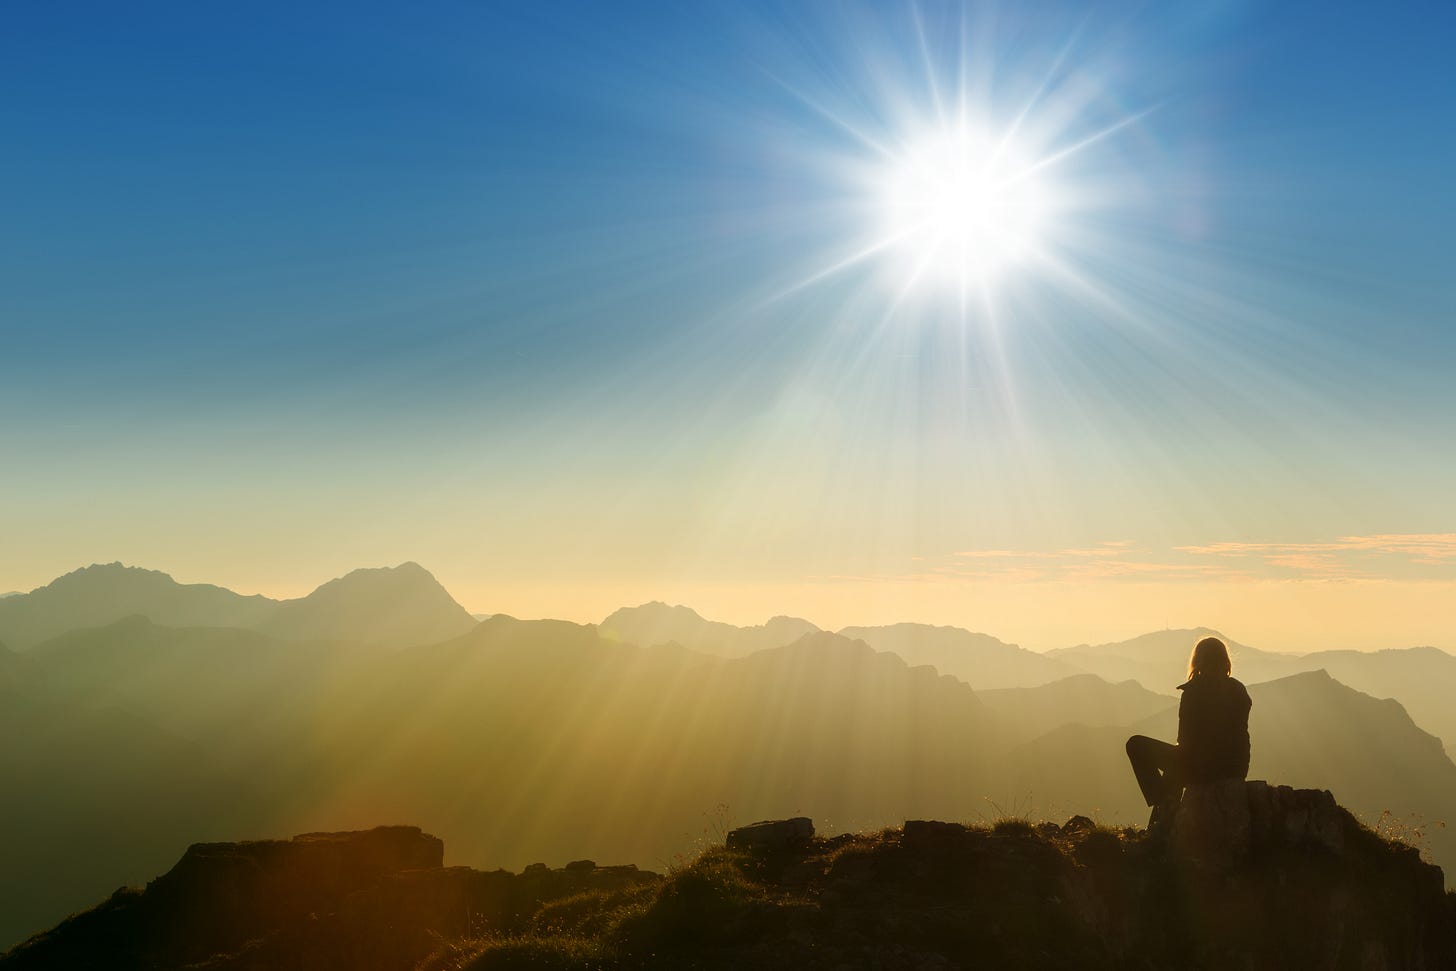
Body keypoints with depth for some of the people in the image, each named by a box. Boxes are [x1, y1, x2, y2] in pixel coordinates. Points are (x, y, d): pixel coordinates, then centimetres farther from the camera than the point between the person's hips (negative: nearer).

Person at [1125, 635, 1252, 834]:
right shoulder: (1239, 690, 3)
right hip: (1233, 770, 7)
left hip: (1199, 769, -7)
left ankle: (1164, 806, 5)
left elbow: (1184, 740, -10)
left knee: (1136, 745, 8)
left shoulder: (1193, 691, -12)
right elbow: (1241, 735, 10)